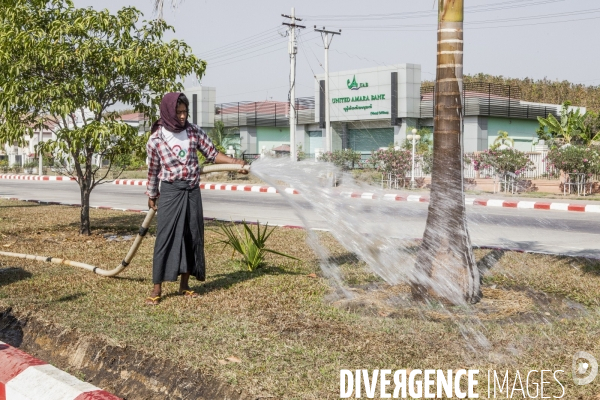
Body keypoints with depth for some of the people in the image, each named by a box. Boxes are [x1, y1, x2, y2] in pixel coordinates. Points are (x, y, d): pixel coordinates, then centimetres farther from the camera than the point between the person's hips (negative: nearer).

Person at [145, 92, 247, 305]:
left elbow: (212, 153, 5)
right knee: (165, 238, -5)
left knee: (192, 237, 7)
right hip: (170, 192, -4)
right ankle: (157, 288, 4)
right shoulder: (156, 140, -8)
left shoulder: (194, 131, -1)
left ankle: (184, 285, 19)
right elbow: (153, 170, 4)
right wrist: (151, 197, 12)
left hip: (192, 192, 4)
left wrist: (235, 162, -8)